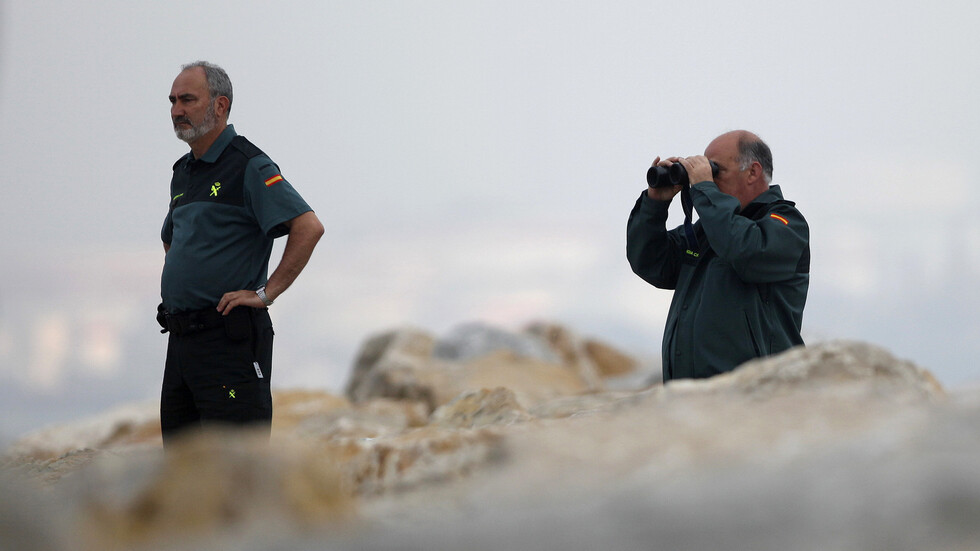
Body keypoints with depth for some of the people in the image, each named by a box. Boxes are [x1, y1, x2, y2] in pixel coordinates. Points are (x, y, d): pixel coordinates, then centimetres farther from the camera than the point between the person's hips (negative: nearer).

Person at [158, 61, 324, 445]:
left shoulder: (249, 167, -9)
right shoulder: (183, 172, 18)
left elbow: (309, 227, -20)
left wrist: (266, 292, -19)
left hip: (229, 337, -9)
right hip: (181, 339, 9)